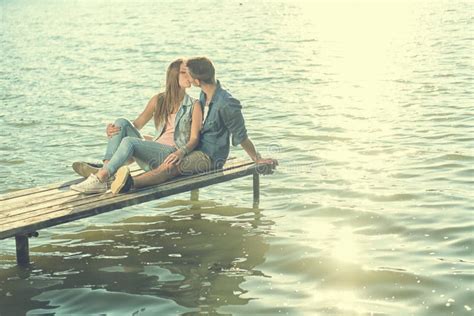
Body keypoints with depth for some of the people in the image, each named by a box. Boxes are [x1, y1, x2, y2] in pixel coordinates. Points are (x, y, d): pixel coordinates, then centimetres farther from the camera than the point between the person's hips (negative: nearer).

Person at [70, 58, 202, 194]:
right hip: (152, 152, 5)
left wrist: (181, 152, -24)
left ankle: (100, 178, -44)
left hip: (171, 155, -5)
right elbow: (137, 124, 16)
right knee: (122, 123, -15)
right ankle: (104, 169, -34)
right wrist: (111, 131, -4)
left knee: (129, 141, -29)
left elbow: (194, 138, -1)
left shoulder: (194, 105, 7)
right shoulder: (158, 100, 19)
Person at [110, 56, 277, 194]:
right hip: (197, 148, 10)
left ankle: (131, 183, -55)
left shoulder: (227, 104, -22)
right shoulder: (204, 95, 5)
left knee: (171, 167, -36)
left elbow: (241, 137, -11)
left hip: (211, 157, -10)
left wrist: (258, 159, -3)